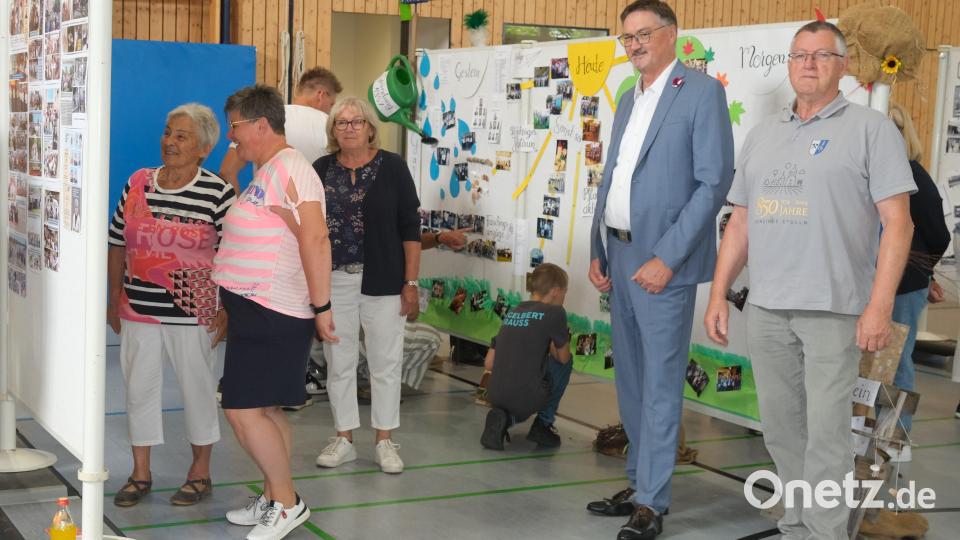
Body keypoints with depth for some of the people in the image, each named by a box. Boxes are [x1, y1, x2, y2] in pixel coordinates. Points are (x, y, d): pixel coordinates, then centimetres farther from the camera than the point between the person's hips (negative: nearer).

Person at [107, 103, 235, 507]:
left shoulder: (218, 193, -9)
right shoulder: (138, 184, 5)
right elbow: (117, 244, 12)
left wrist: (227, 310, -9)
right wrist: (115, 299, 11)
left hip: (192, 312, -4)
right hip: (138, 308, 4)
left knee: (197, 388, 7)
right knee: (139, 386, 11)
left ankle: (200, 473, 23)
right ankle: (140, 474, 25)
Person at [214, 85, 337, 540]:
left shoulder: (289, 169, -17)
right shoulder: (265, 172, 15)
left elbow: (316, 239, -23)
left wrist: (321, 307, -23)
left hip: (272, 314, -10)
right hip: (255, 310, 10)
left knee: (242, 409, -8)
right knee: (266, 409, 15)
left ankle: (286, 502, 4)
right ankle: (272, 501, 24)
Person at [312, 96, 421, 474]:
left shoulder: (392, 167, -1)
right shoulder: (321, 170, 6)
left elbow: (410, 228, -2)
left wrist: (411, 283, -7)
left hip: (382, 282, -2)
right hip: (333, 282, 2)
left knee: (386, 361, 4)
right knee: (339, 362, 9)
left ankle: (385, 442, 16)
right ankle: (343, 440, 21)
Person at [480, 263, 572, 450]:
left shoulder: (512, 313, 15)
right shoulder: (554, 312, -3)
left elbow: (488, 364, 17)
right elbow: (562, 357, 9)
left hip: (495, 397, 6)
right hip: (527, 397, -6)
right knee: (565, 363, 19)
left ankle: (502, 417, 7)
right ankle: (543, 424, 14)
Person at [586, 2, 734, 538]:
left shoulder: (702, 91, -8)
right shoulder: (629, 100, 16)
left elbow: (715, 181, -14)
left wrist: (667, 257, -18)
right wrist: (599, 251, 10)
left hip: (662, 259, -8)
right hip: (620, 255, 8)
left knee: (660, 382, -3)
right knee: (631, 379, 14)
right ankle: (639, 483, 25)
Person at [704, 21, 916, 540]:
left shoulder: (870, 128, -2)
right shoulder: (762, 134, 14)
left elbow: (897, 223, -8)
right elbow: (740, 224, 16)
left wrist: (879, 306, -15)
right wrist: (718, 294, 10)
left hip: (833, 308, -5)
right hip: (765, 308, 5)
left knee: (826, 433, -3)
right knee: (780, 428, 11)